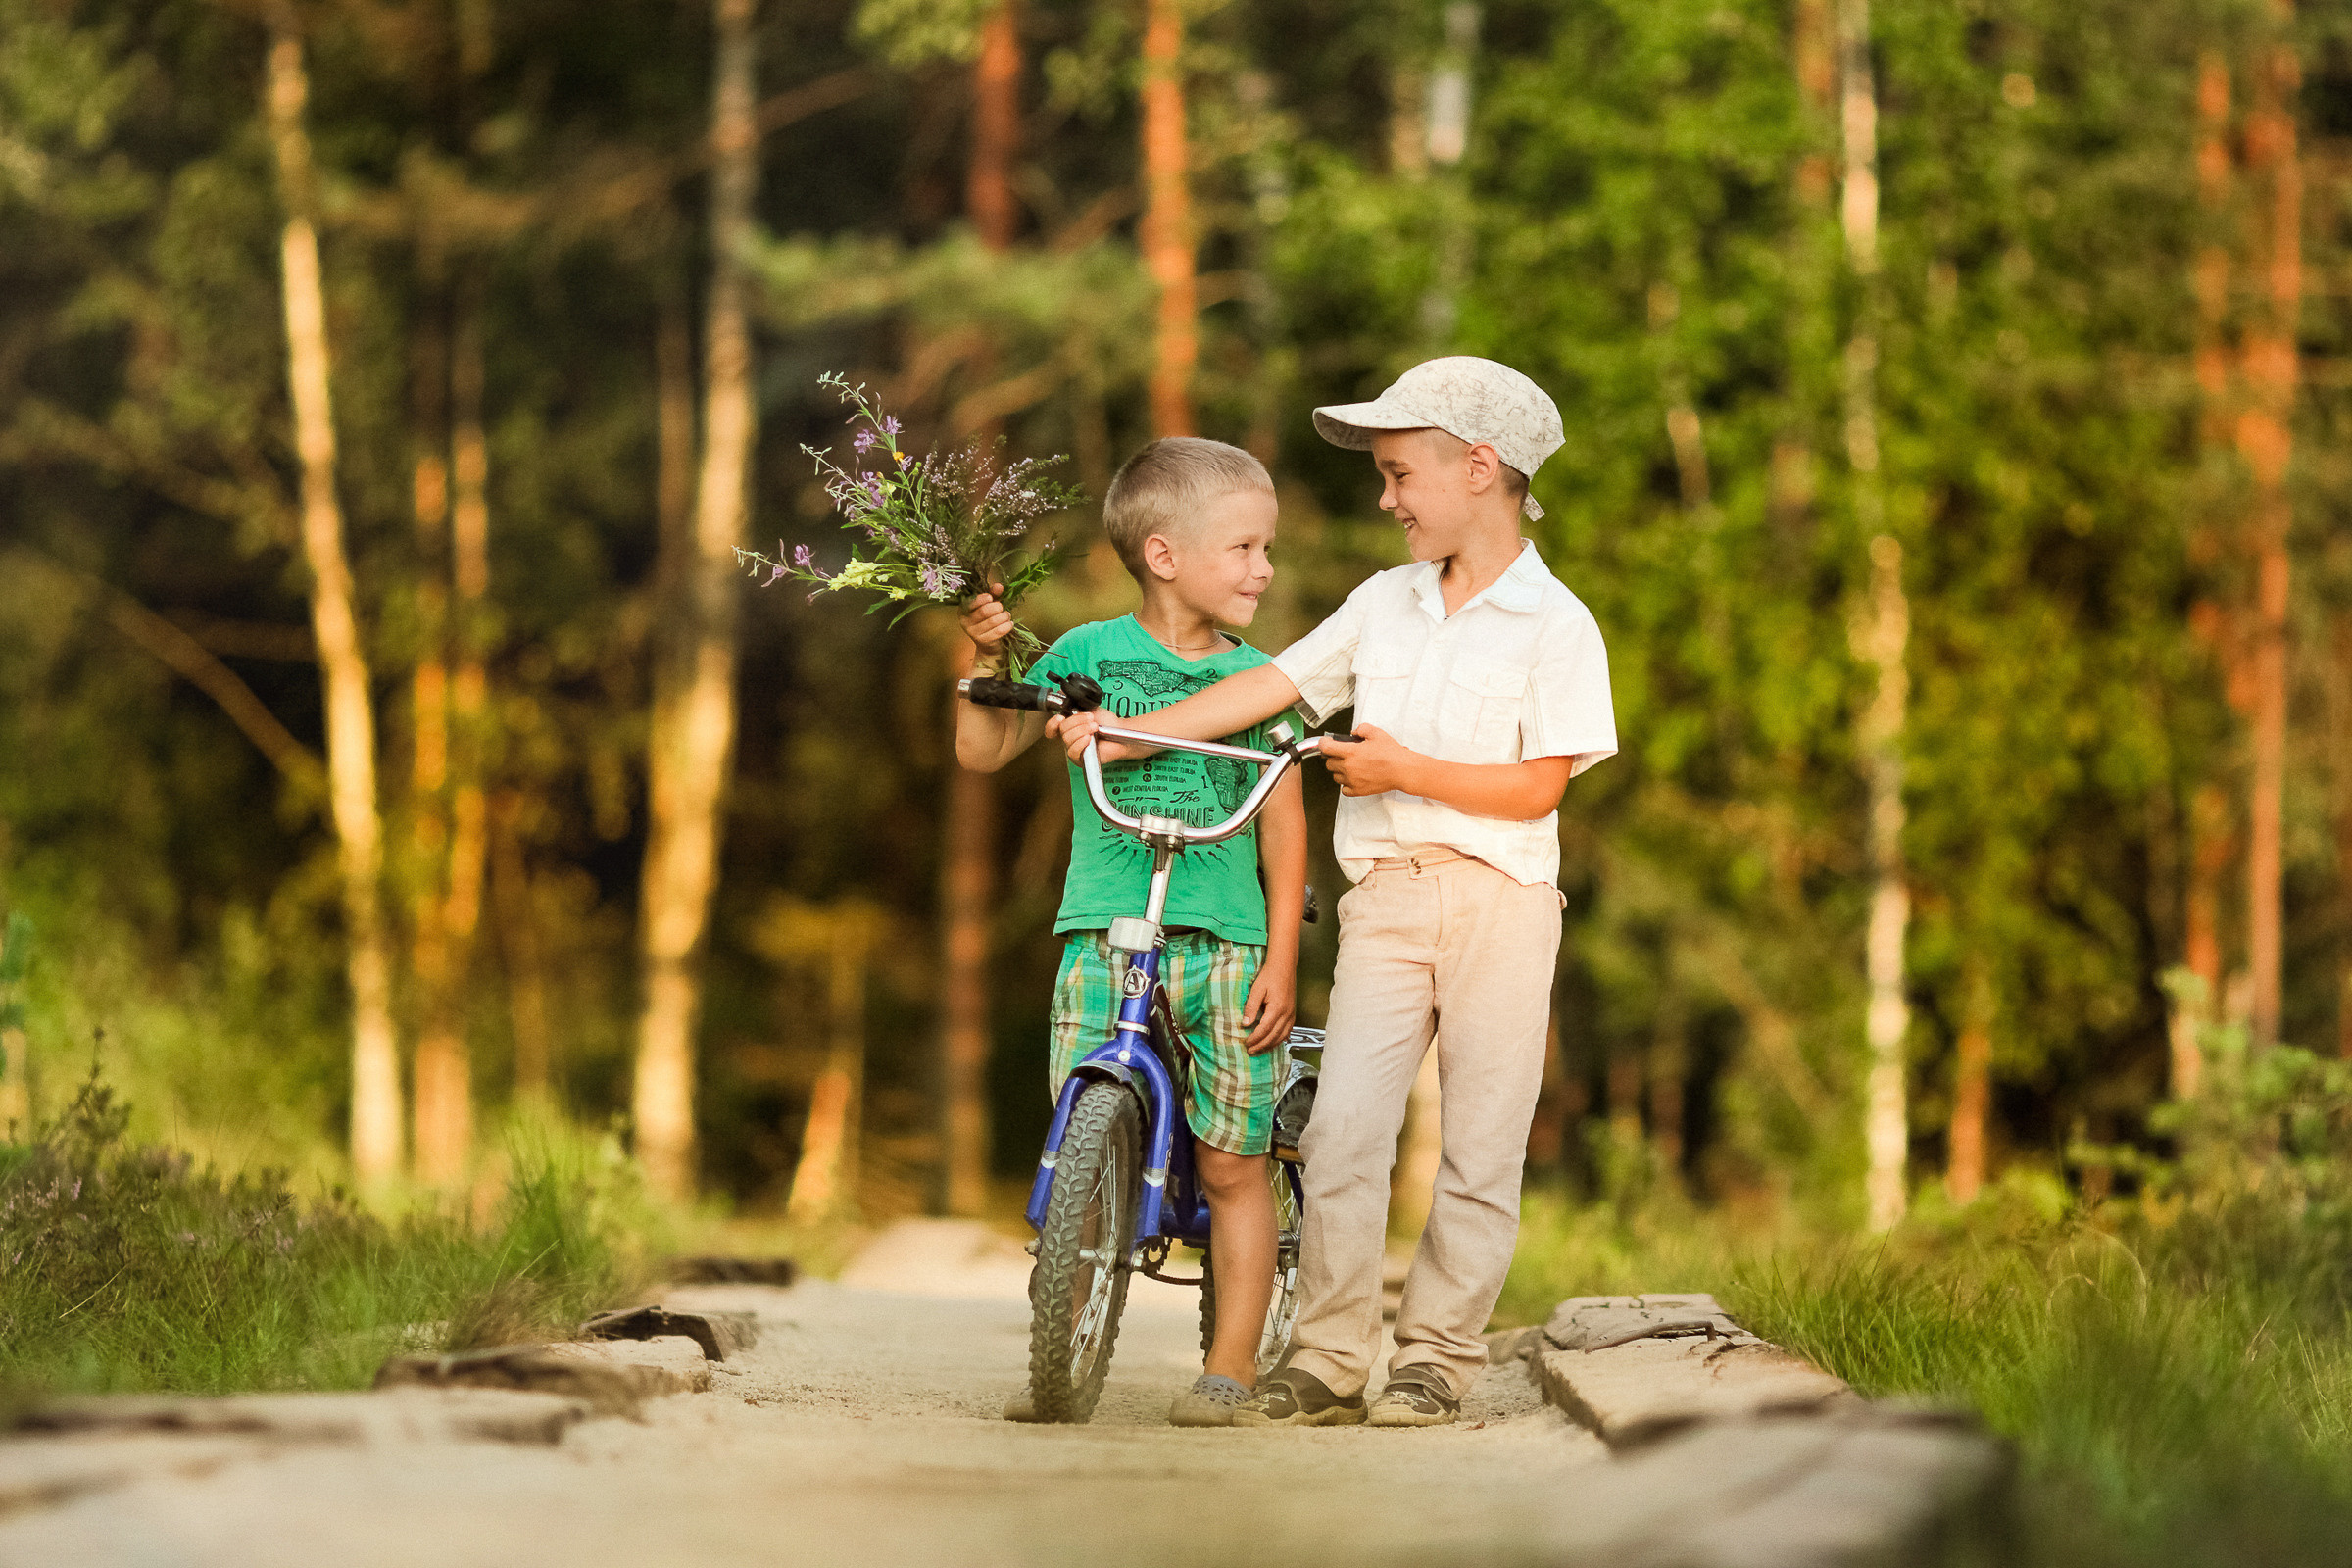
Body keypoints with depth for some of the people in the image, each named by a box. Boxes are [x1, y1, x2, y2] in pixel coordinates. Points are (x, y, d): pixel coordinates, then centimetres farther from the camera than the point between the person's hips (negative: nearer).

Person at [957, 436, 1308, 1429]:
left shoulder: (1257, 678, 7)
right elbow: (983, 753, 10)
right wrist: (985, 661, -7)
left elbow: (1284, 825, 7)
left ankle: (1231, 1364, 10)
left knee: (1230, 1162, 0)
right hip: (1102, 936, 0)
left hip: (1225, 946, 0)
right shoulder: (1088, 654, 5)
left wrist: (1281, 959, 0)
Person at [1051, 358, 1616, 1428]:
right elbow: (1263, 689, 11)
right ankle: (1327, 1361, -1)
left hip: (1500, 902, -3)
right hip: (1385, 899, 4)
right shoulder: (1385, 603, 14)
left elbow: (1537, 785, -9)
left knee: (1478, 1148, 0)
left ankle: (1435, 1357, 11)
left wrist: (1404, 768, -13)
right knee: (1341, 1129, -8)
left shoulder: (1556, 626, -2)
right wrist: (1119, 733, 5)